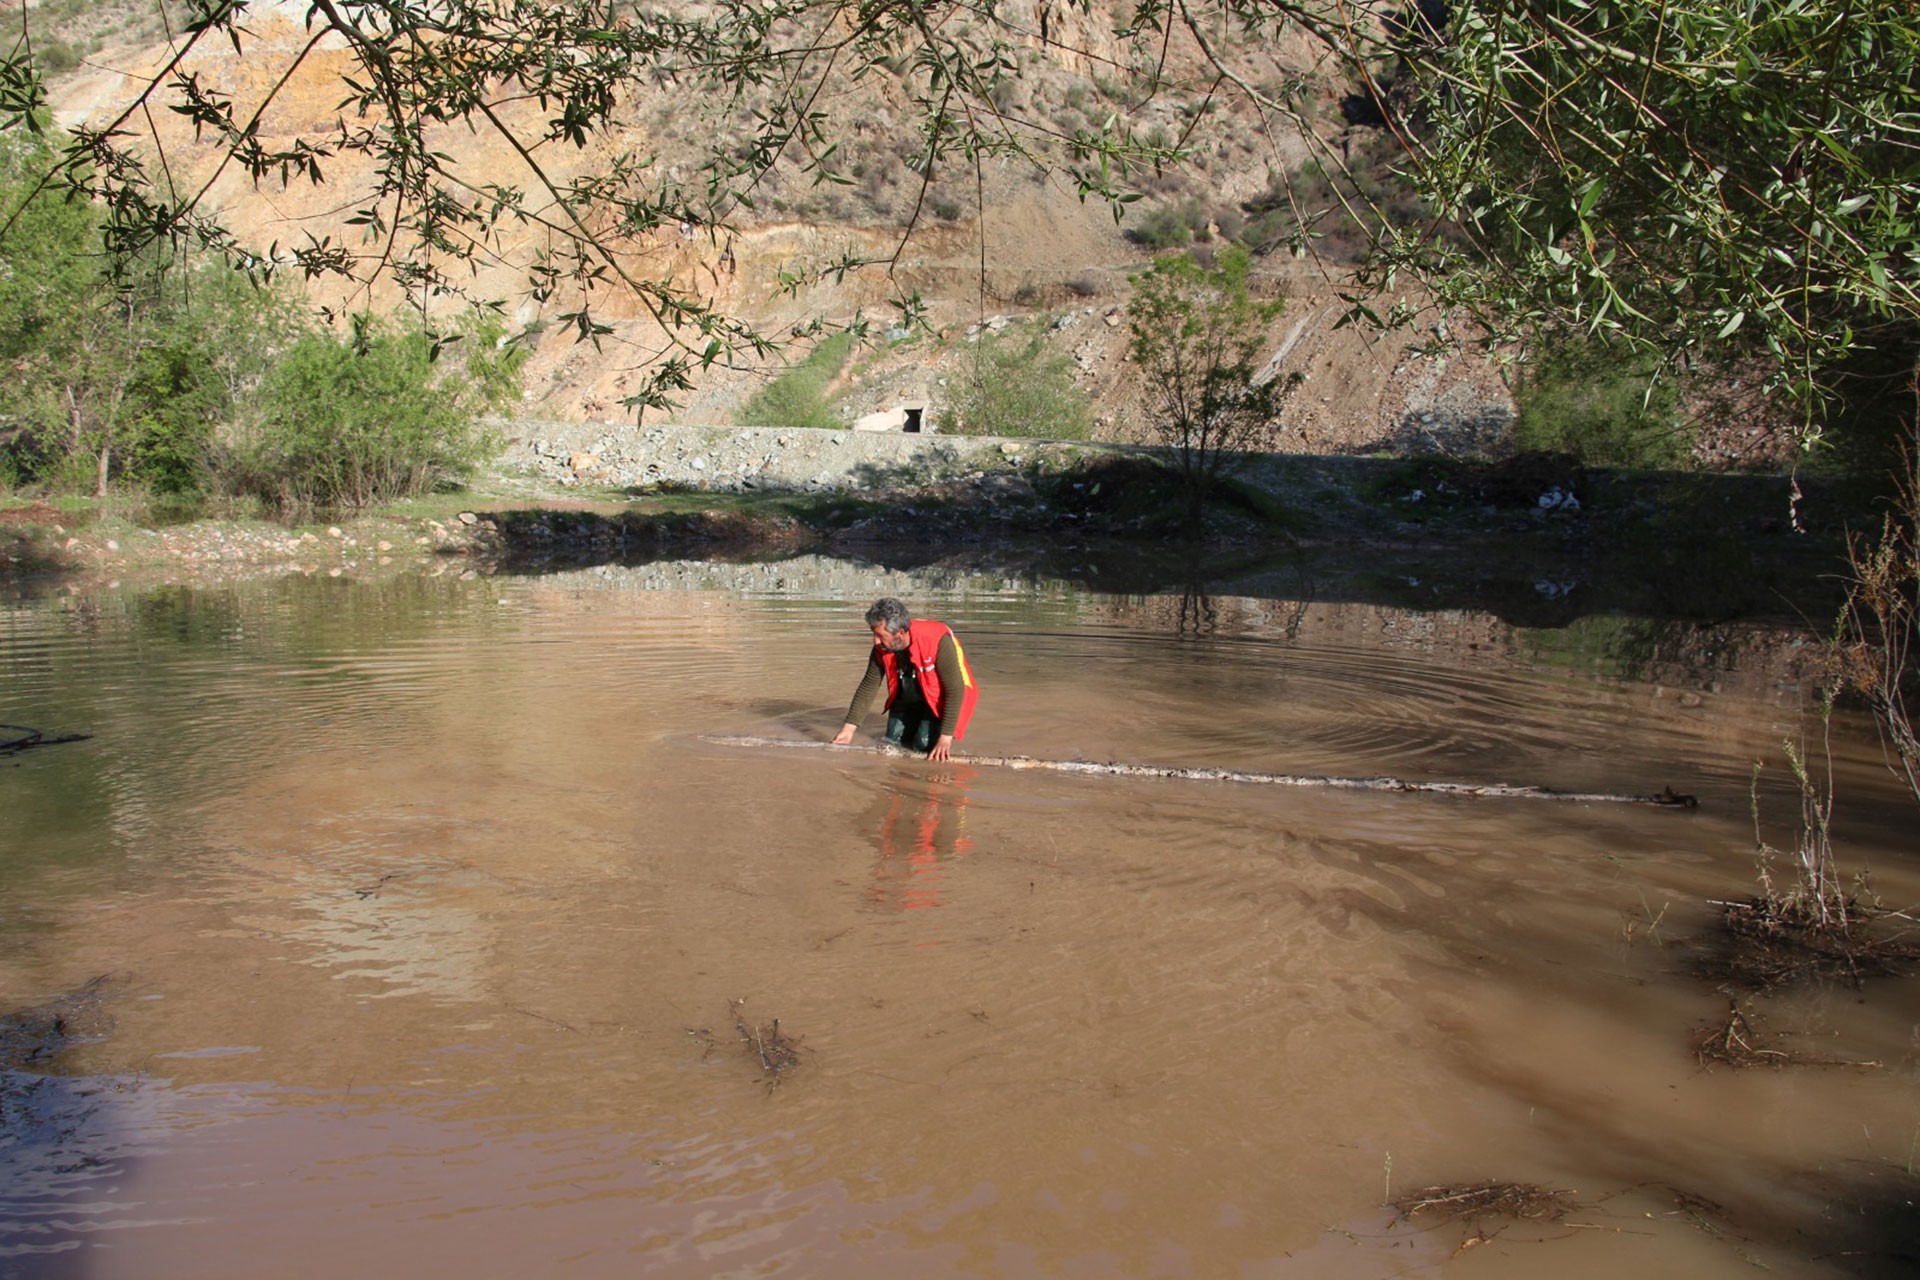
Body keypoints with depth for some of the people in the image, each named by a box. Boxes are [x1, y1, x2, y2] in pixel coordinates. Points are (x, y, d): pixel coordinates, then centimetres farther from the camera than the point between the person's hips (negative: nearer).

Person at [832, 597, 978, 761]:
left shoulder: (938, 640, -35)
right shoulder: (882, 646, -18)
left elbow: (955, 690, -32)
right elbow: (869, 686, -7)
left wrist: (946, 738, -34)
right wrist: (849, 727, -11)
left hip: (940, 700, -5)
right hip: (907, 700, 6)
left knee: (924, 745, -21)